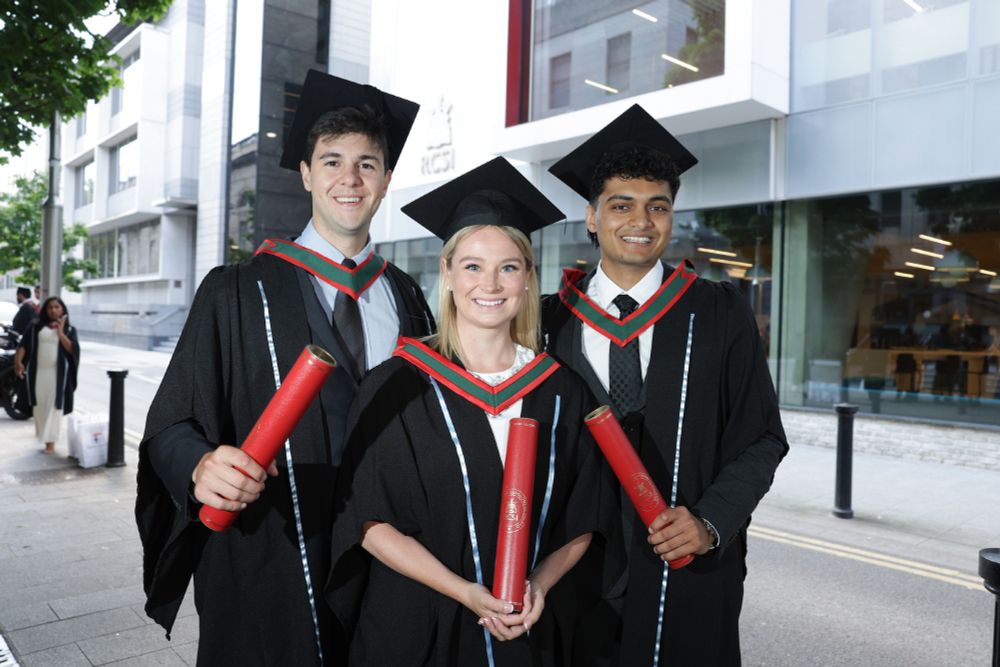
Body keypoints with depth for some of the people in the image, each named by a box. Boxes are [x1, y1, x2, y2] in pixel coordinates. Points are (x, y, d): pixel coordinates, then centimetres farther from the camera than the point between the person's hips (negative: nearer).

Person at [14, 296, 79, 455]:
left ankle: (51, 442, -2)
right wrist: (18, 361, -19)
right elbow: (23, 345, -3)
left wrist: (60, 332, -15)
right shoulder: (35, 327, 7)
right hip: (38, 372, 2)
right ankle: (43, 435, 27)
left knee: (53, 407, -4)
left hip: (58, 373, -2)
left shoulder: (69, 329, 4)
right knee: (39, 406, 9)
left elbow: (72, 350, -8)